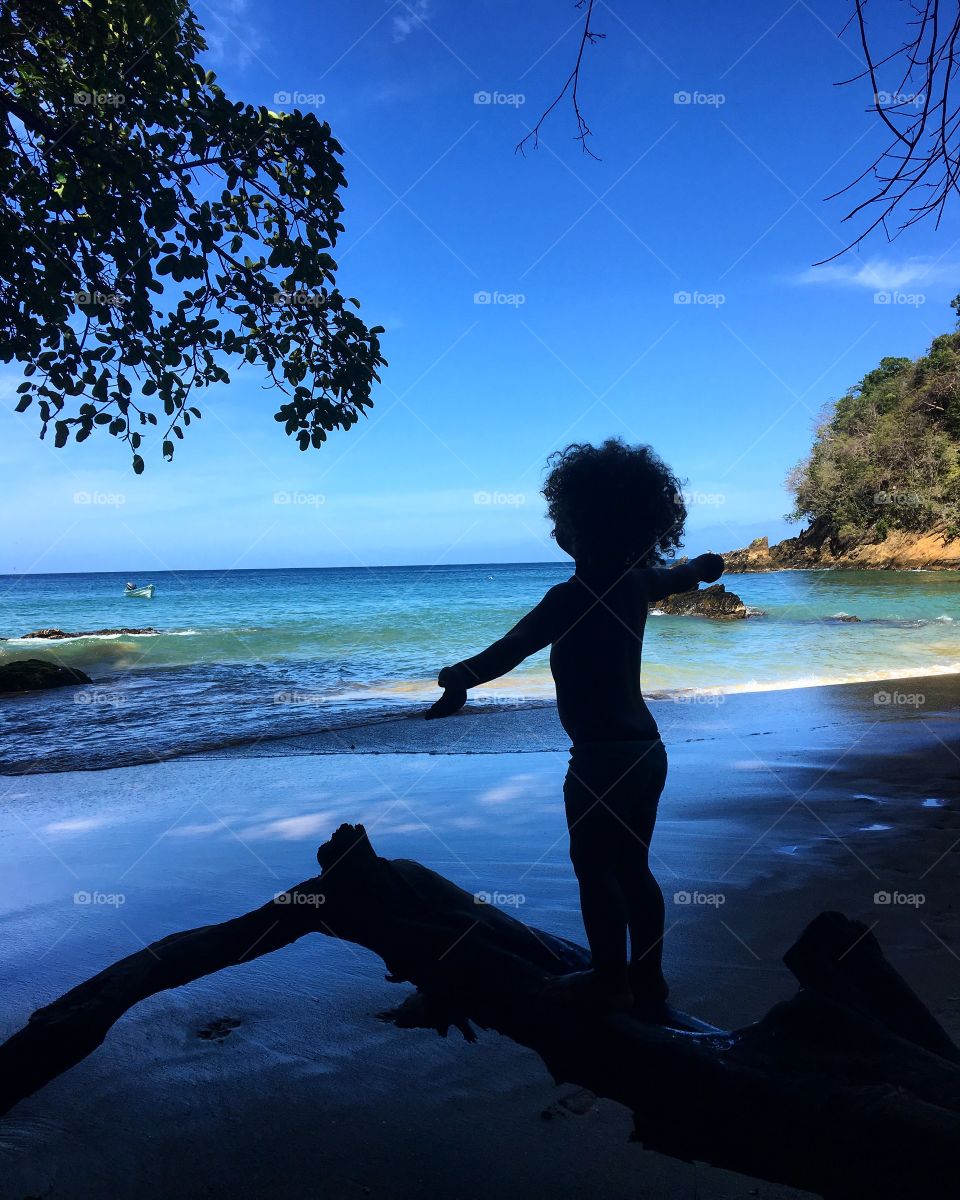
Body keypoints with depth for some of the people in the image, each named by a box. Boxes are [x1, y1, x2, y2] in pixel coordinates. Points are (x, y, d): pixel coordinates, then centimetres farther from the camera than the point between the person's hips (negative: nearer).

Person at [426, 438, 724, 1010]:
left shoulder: (576, 596, -18)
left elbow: (511, 648, -28)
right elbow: (689, 572, 30)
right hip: (646, 747, 9)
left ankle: (610, 981, 19)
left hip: (601, 755, -8)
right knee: (633, 867, 17)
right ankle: (648, 980, 28)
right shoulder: (640, 580, 7)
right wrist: (705, 567, 51)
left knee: (595, 870, 7)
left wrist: (461, 676, -19)